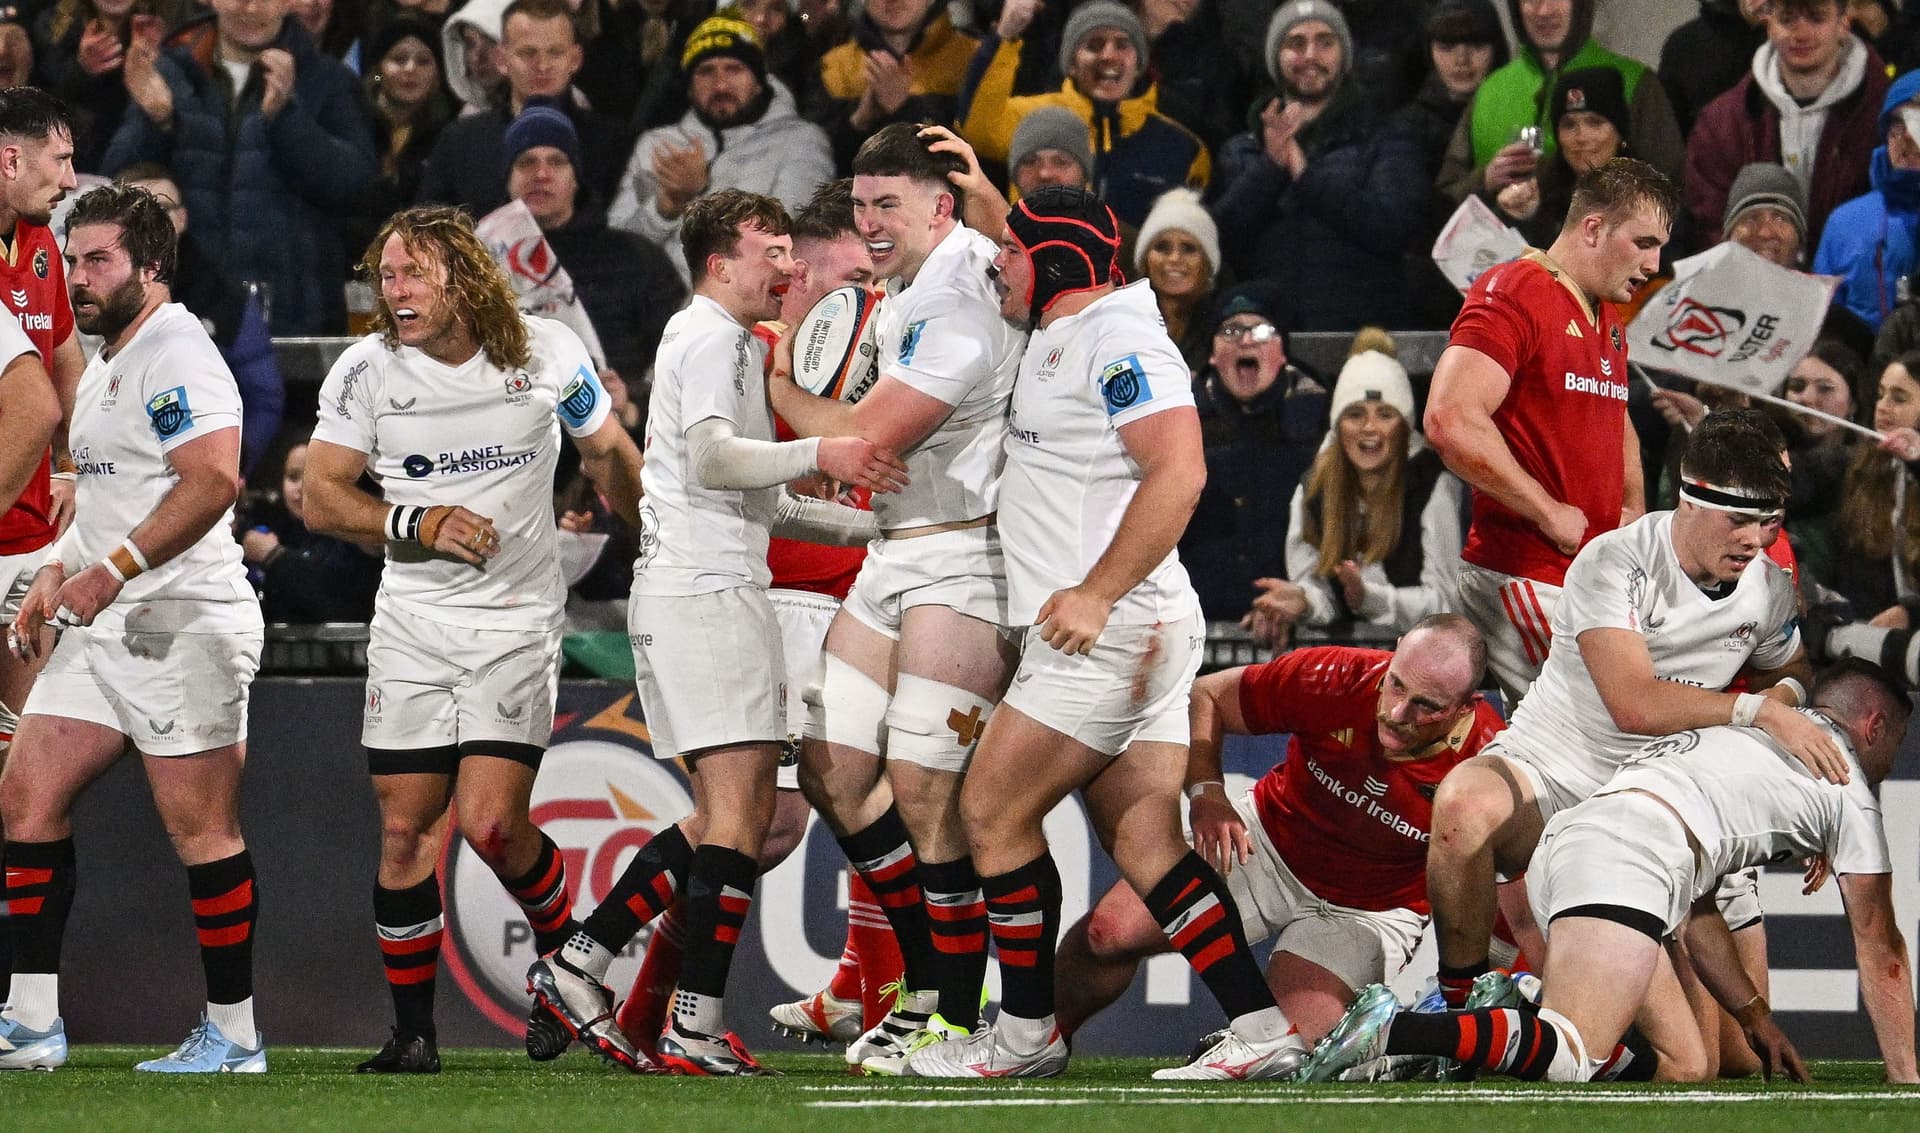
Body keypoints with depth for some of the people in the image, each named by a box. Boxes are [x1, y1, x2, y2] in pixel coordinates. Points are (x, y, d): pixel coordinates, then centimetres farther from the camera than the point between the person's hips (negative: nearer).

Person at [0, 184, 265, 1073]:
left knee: (202, 827, -6)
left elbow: (212, 481, -24)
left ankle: (235, 1038, 0)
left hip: (181, 622, -10)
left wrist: (111, 572, -25)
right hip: (107, 629, 10)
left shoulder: (175, 353, -12)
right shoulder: (104, 366, 20)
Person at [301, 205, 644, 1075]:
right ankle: (412, 1030, 9)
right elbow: (322, 498, -2)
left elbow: (610, 457, 13)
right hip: (412, 621, 2)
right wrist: (421, 525, -15)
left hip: (517, 620, -2)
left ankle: (567, 959, 15)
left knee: (491, 824, -13)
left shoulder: (547, 354, -3)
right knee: (405, 829, -2)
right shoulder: (365, 371, -3)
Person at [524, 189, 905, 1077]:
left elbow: (759, 504, 31)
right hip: (707, 591, -10)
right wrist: (817, 454, -34)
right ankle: (696, 1028, -16)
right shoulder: (712, 338, -6)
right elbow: (711, 460, -22)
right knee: (737, 807, -13)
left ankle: (575, 967, 9)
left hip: (682, 592, 10)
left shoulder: (732, 341, 27)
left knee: (730, 814, 10)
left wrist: (875, 525, 25)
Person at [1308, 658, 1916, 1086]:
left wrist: (1757, 1020, 48)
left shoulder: (1745, 738, 39)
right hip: (1631, 858, -9)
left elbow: (1696, 915, 42)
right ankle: (1394, 1032, -41)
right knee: (1571, 1057, -22)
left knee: (1682, 1062, 7)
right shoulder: (1847, 784, 16)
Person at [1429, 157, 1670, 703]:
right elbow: (1452, 421, -24)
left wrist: (1632, 511, 21)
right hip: (1526, 576, -9)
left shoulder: (1608, 324, 21)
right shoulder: (1514, 295, -10)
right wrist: (1551, 514, -17)